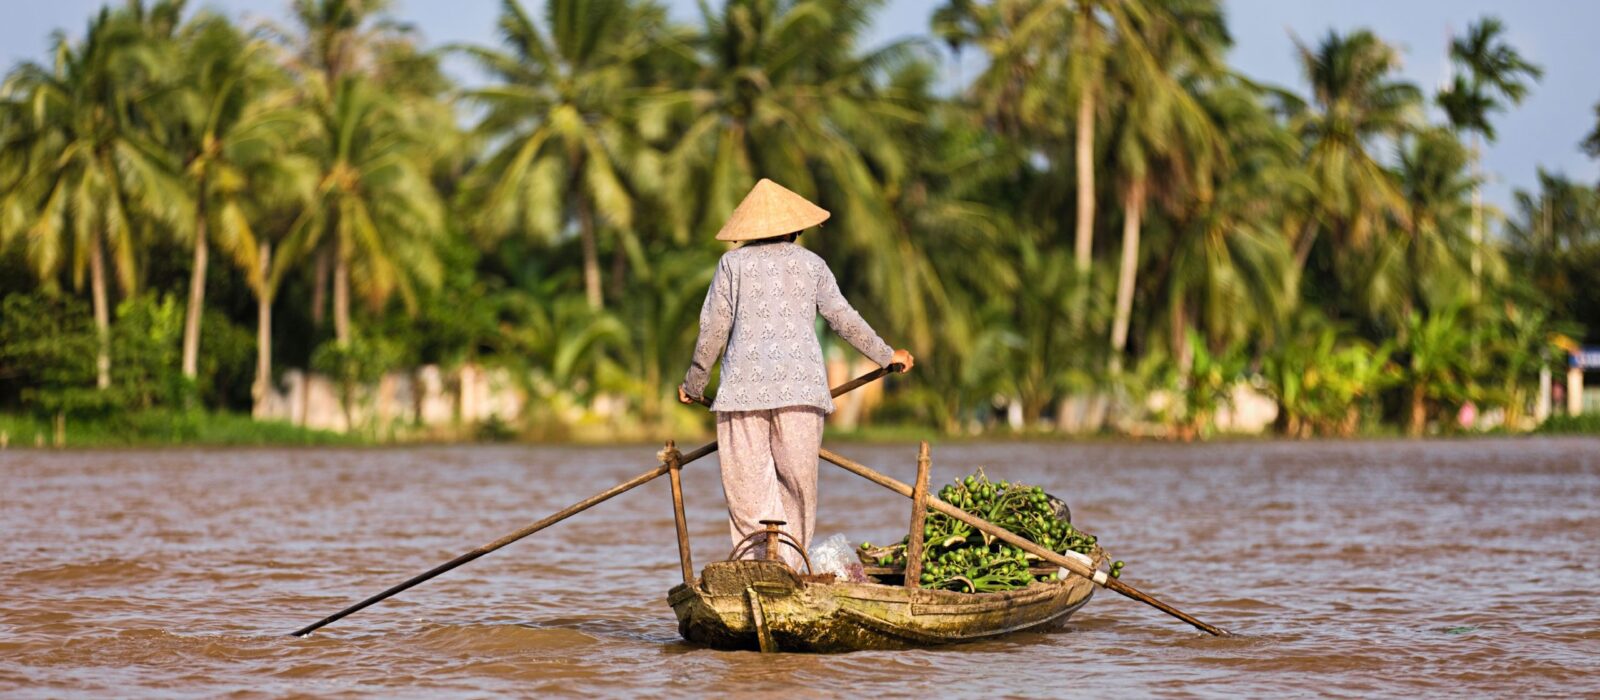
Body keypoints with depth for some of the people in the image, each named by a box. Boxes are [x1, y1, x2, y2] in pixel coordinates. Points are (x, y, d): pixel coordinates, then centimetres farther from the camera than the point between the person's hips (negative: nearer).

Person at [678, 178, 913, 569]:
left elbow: (714, 327, 4)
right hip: (800, 385, 1)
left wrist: (694, 383, 15)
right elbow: (844, 320, 14)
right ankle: (790, 569, 0)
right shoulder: (811, 264, 10)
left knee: (748, 487, -1)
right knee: (797, 482, 6)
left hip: (744, 386, -1)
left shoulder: (733, 263, 6)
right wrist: (886, 356, 28)